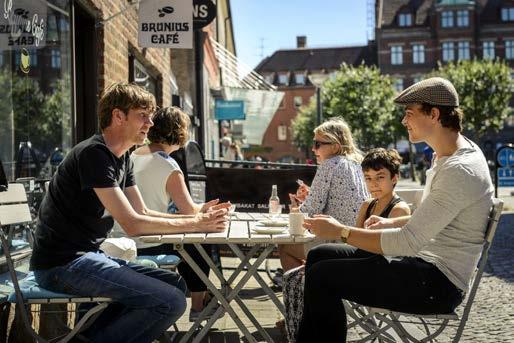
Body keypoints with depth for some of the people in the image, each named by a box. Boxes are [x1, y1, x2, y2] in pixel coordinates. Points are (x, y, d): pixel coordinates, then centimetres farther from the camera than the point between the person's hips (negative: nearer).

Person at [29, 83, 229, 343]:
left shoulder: (122, 158, 13)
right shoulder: (94, 154, -17)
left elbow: (143, 213, 13)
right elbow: (132, 224, -20)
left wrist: (200, 218, 1)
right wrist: (196, 224, -14)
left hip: (87, 256, 10)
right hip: (63, 262, -10)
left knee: (175, 284, 8)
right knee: (171, 301, -18)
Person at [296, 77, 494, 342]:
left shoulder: (460, 171, -23)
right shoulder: (450, 154, 9)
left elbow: (408, 242, -25)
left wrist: (341, 231, -19)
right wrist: (390, 223, 9)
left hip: (437, 283, -10)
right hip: (424, 262, 10)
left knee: (320, 277, -17)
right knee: (319, 256, 8)